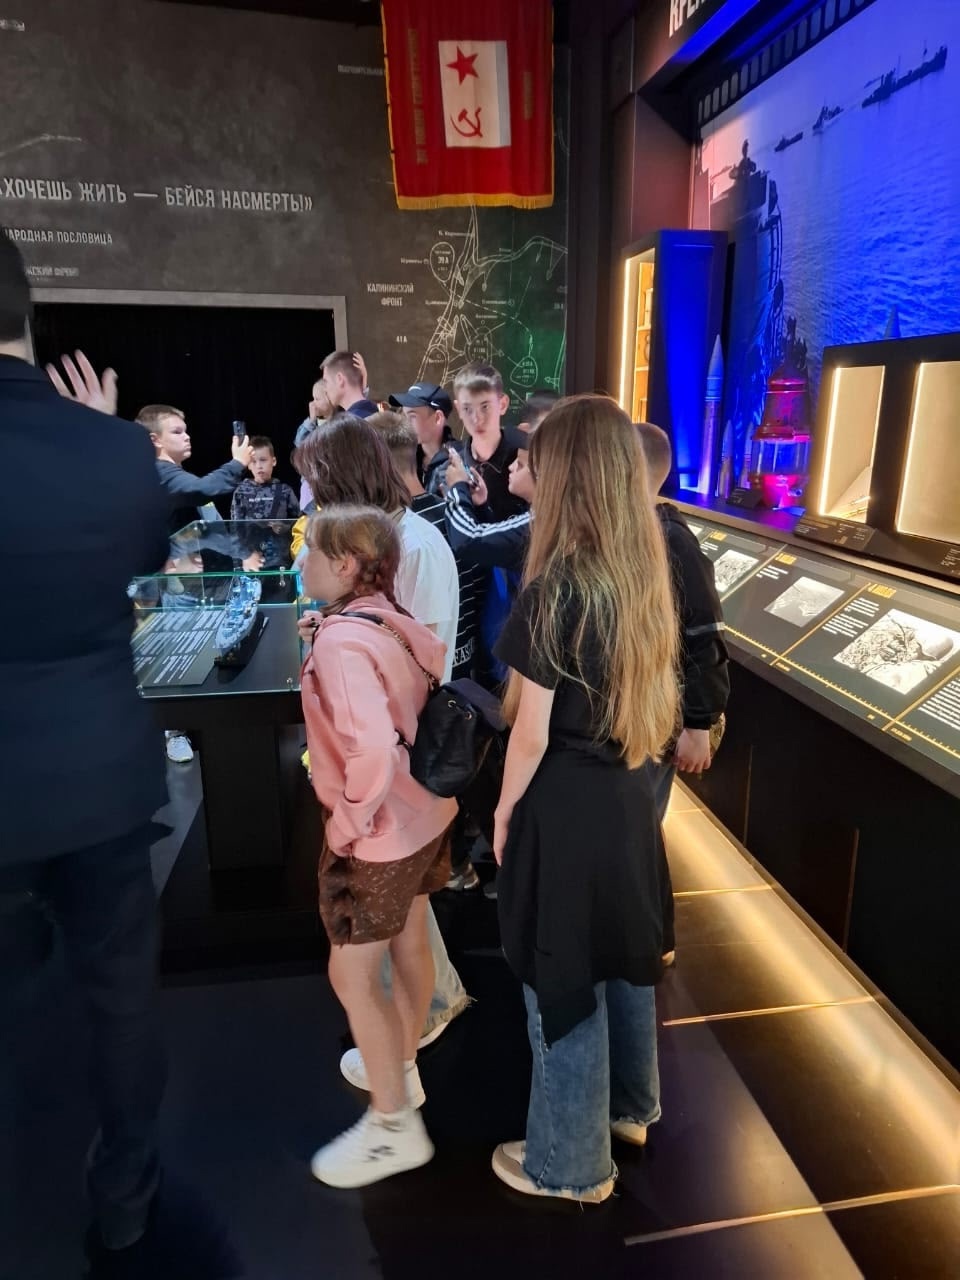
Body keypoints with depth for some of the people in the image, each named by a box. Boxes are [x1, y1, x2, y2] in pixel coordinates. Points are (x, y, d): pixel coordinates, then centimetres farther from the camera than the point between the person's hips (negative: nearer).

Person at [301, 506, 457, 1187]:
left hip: (378, 832, -9)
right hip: (423, 813, 9)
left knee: (353, 976, 8)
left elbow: (372, 749, -35)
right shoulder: (396, 622, -1)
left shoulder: (341, 639, -26)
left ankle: (394, 1128, 24)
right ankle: (403, 1070, 46)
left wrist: (349, 821, -20)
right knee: (409, 944, 24)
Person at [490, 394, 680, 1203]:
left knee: (563, 977, 11)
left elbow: (532, 735, -18)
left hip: (566, 804, -7)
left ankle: (569, 1163, 33)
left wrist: (505, 812, -3)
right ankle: (630, 1105, 48)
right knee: (621, 953, 25)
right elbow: (644, 692, 8)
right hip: (629, 795, 7)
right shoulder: (648, 574, -1)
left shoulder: (555, 590, -23)